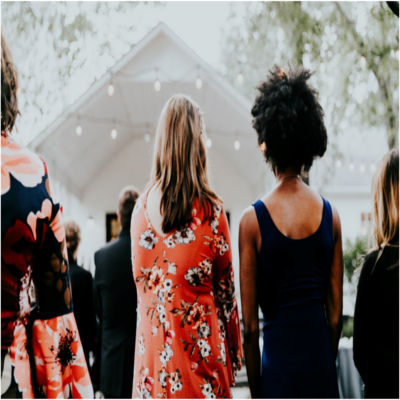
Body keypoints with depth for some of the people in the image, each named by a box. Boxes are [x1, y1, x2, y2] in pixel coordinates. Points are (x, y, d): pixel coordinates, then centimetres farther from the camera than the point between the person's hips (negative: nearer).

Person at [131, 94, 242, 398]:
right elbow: (225, 288, -1)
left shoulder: (142, 208, 3)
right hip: (199, 342, -4)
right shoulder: (210, 210, -9)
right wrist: (234, 355, 10)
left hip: (151, 342, 4)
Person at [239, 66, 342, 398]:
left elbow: (250, 323, -5)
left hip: (279, 359, -3)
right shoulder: (330, 214, 2)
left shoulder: (253, 220, -7)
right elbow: (336, 313, 6)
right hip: (321, 361, 3)